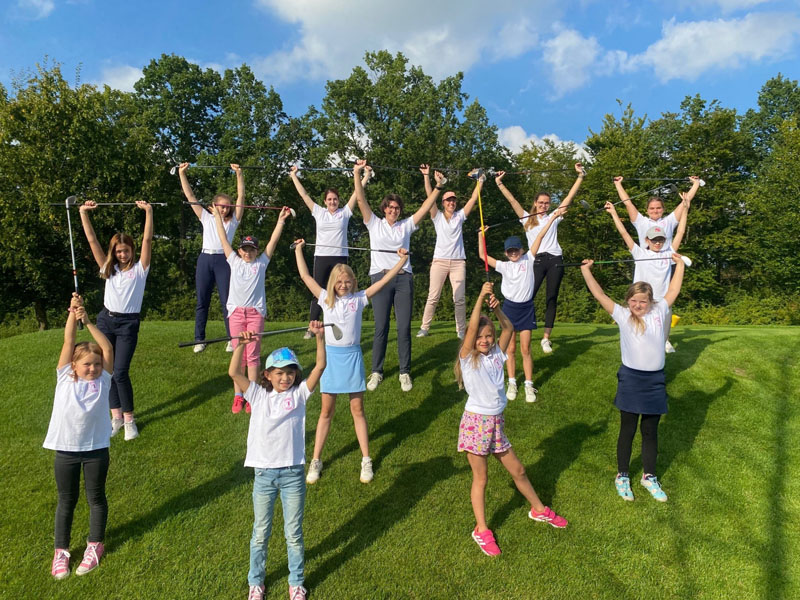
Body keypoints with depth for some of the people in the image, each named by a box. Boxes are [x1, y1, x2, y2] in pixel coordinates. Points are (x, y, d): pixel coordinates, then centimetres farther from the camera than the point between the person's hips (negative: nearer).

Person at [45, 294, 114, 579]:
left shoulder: (103, 380, -4)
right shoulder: (65, 378, -3)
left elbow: (107, 348, -12)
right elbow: (68, 342, -8)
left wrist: (87, 321, -15)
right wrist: (72, 314, -15)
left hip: (96, 449, 0)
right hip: (65, 449, 0)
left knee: (96, 498, 13)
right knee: (66, 500, 14)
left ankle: (95, 545, 30)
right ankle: (61, 550, 29)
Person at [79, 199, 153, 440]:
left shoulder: (140, 268, -1)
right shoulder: (108, 268, 9)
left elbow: (147, 240, -10)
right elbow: (92, 240, 5)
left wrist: (148, 211, -17)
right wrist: (84, 212, -2)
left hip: (128, 323, -4)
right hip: (106, 320, 5)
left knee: (121, 372, -9)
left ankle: (129, 419, 6)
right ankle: (116, 416, 19)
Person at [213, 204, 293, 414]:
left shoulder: (261, 263, 9)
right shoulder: (234, 261, 11)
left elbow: (273, 241, 7)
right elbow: (223, 238, 13)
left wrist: (281, 220, 6)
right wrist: (217, 216, 15)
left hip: (256, 312, -1)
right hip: (236, 311, 1)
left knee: (253, 354, 1)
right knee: (238, 354, 4)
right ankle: (238, 396, 9)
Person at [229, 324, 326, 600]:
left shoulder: (299, 394, -2)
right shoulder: (258, 395, 0)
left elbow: (320, 366, -12)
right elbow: (233, 373, -11)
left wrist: (319, 336, -20)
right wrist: (241, 344, -22)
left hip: (293, 473, 0)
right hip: (264, 473, 1)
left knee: (294, 533, 13)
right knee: (260, 533, 17)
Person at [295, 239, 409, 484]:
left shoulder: (359, 298, 1)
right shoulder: (326, 299, 3)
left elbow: (384, 280, -1)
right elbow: (305, 276, 5)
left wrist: (402, 260, -4)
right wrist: (298, 250, 10)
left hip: (352, 356, 0)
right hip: (330, 355, 1)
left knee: (357, 409, 6)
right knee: (326, 411, 7)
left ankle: (366, 460, 15)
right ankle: (316, 460, 17)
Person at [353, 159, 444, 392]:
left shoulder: (406, 225, 14)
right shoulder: (374, 224, 11)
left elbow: (425, 207, 11)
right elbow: (361, 199, 4)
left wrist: (438, 186, 3)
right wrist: (357, 173, -3)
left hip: (403, 278, 1)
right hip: (380, 277, -1)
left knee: (404, 327, 0)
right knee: (381, 327, -2)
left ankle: (405, 372, 10)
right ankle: (376, 372, 10)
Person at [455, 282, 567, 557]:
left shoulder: (496, 354, 5)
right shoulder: (468, 358, -8)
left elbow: (508, 328, -3)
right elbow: (472, 327, -21)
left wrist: (496, 308, -16)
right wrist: (481, 297, -21)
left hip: (496, 421, 5)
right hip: (476, 421, -5)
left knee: (518, 470, 19)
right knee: (480, 478, 6)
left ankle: (539, 510, 40)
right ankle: (481, 530, 20)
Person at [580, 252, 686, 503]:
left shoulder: (659, 311, 4)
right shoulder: (622, 315, -3)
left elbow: (674, 290, 14)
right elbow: (599, 295, -5)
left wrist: (679, 264, 20)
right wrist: (586, 271, -5)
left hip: (655, 380, 3)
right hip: (631, 379, -2)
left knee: (650, 431, 14)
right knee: (627, 430, 9)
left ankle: (649, 477, 30)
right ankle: (622, 477, 24)